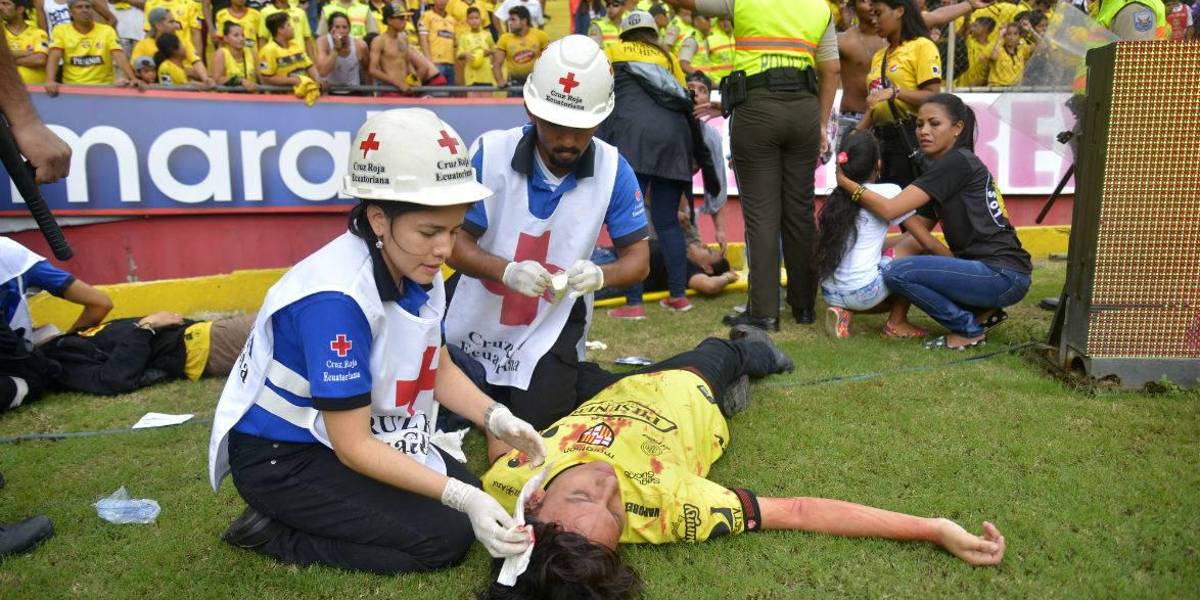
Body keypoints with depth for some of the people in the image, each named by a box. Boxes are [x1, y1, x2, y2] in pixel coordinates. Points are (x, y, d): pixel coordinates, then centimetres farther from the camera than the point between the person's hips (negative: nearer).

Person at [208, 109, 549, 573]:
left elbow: (439, 368, 4)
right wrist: (461, 499, -30)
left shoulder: (415, 269, -9)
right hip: (282, 458, -8)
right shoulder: (337, 297, -32)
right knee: (445, 537, -12)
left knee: (470, 488, 6)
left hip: (356, 432, 8)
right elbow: (352, 447, -27)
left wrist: (497, 420, -13)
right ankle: (274, 531, -1)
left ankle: (305, 516, 10)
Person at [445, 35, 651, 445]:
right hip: (477, 321, 1)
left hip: (552, 327, -1)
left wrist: (600, 275, -36)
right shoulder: (490, 153, -21)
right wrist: (507, 270, -37)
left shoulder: (613, 170, -17)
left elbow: (638, 258, -12)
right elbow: (454, 241, -17)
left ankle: (560, 377, 29)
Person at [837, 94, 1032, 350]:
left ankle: (969, 329, -3)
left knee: (898, 273, -17)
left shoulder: (957, 162, -12)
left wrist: (846, 182, -5)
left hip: (1003, 276, -10)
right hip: (989, 269, 10)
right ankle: (982, 311, 12)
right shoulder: (946, 167, 17)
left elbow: (889, 209, -17)